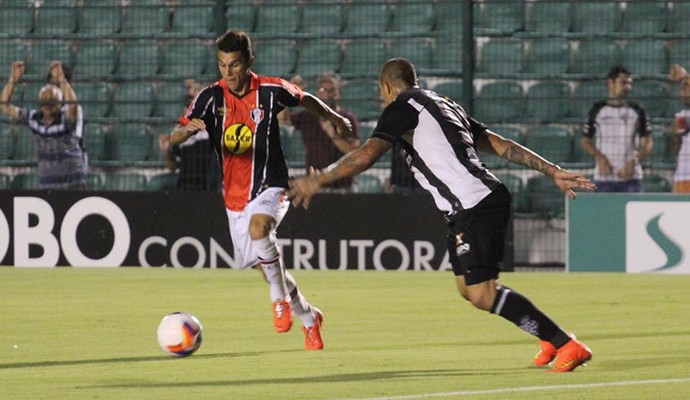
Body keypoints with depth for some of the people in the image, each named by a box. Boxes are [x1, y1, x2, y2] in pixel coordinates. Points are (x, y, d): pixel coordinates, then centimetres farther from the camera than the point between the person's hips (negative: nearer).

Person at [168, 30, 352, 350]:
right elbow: (175, 137, -16)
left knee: (259, 226, -35)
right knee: (261, 262, 11)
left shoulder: (271, 90, -9)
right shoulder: (211, 97, -8)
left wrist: (335, 118, 23)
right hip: (235, 193, 3)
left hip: (269, 186, -3)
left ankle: (280, 299, -19)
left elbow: (306, 100, 12)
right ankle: (308, 318, 33)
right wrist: (188, 129, -38)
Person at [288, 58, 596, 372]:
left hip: (475, 209, -9)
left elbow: (366, 155, -12)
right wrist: (553, 172, 20)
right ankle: (550, 338, 18)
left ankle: (567, 346, -16)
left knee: (482, 295, -12)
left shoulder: (403, 106, -1)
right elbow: (501, 145, 22)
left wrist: (317, 180, -3)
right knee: (468, 288, 16)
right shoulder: (445, 105, 25)